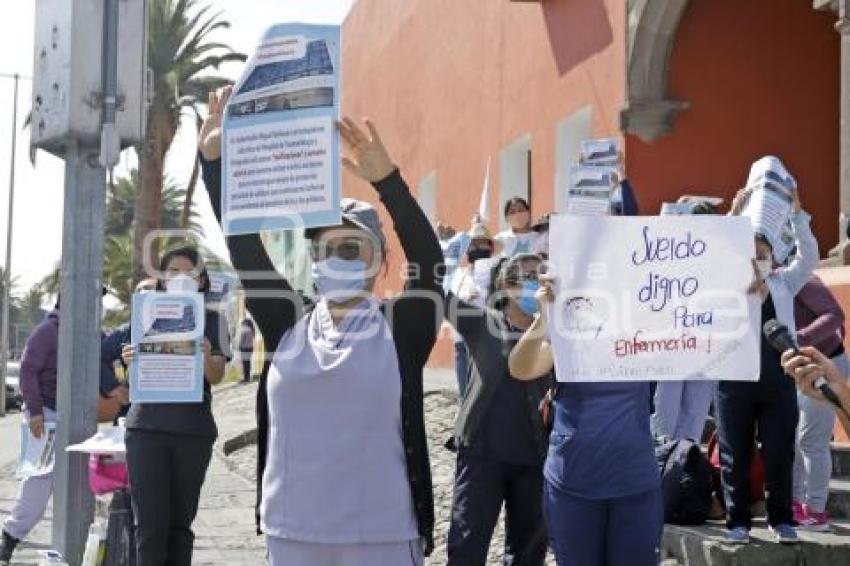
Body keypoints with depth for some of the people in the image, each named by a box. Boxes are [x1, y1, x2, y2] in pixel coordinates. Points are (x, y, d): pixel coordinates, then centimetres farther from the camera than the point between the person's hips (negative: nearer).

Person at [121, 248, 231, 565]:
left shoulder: (211, 319, 6)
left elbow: (217, 376, -2)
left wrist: (207, 356, -24)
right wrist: (130, 362, -13)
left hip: (193, 430, 0)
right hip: (147, 427, 0)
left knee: (180, 522, 7)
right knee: (150, 524, -5)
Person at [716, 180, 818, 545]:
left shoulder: (784, 283, 9)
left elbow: (809, 256, -2)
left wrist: (797, 213, -10)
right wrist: (734, 214, -16)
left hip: (778, 381, 1)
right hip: (734, 381, -1)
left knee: (780, 454, 5)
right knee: (735, 456, 4)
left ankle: (782, 519, 18)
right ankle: (738, 520, 14)